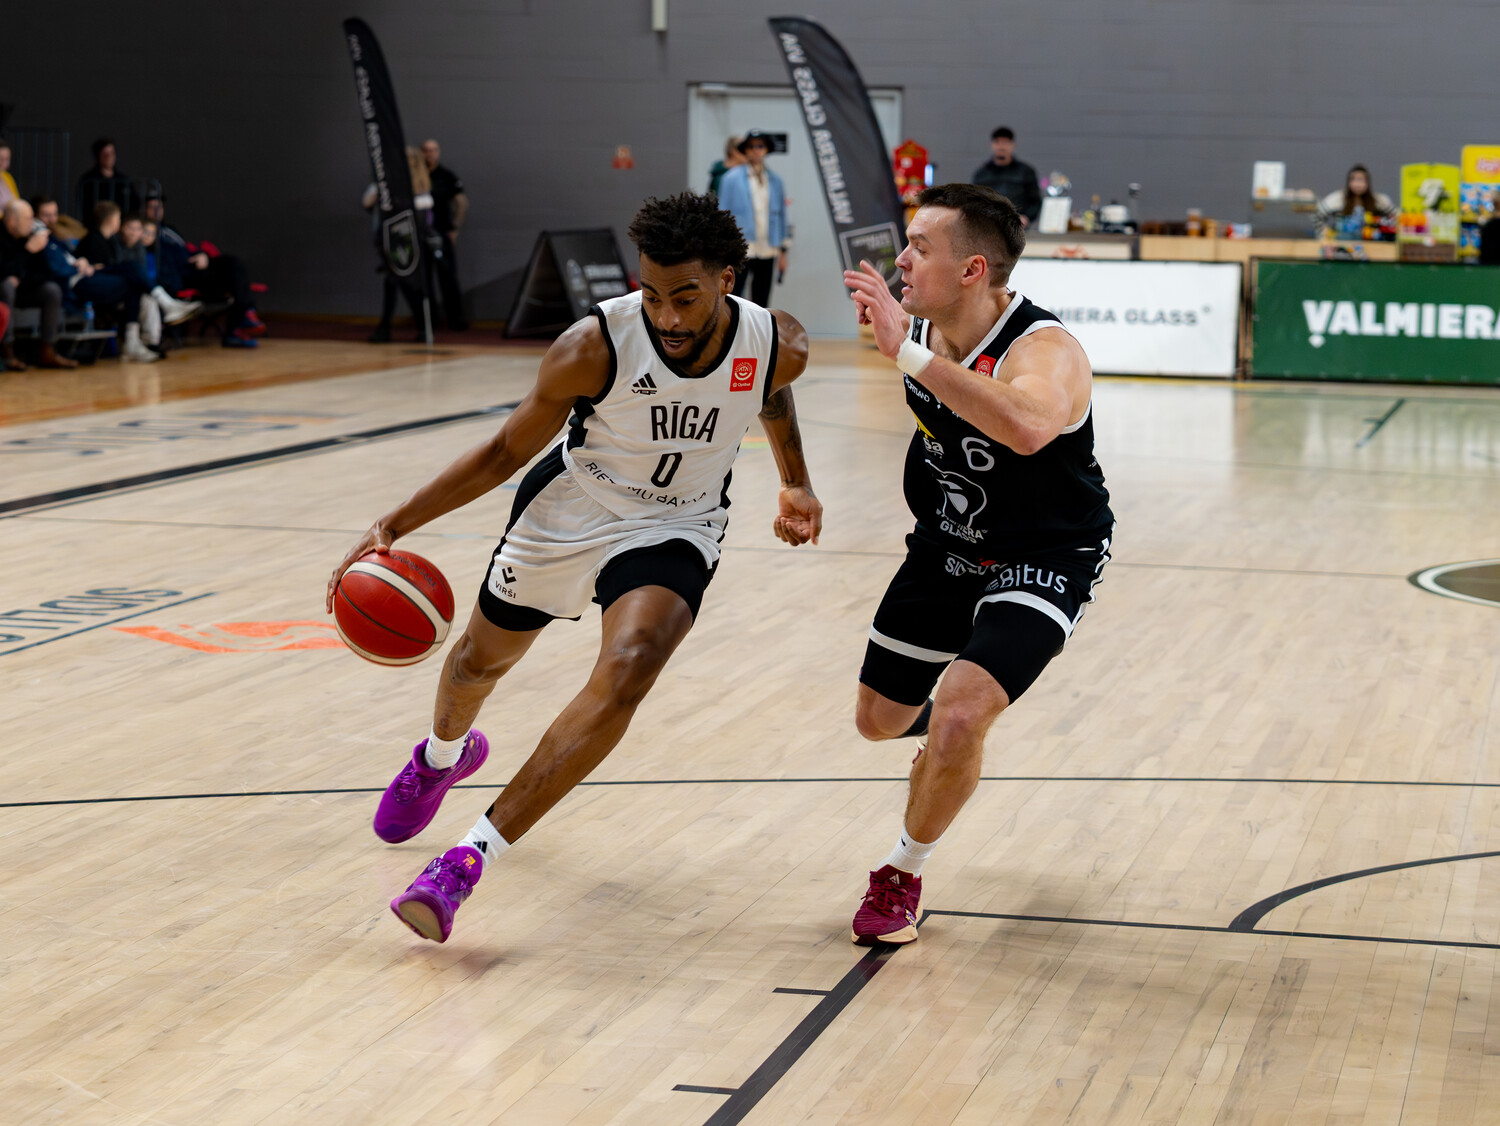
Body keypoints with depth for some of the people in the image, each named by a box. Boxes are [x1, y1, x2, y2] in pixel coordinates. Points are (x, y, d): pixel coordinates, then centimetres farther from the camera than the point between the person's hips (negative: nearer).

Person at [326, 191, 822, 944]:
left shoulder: (778, 347, -19)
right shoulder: (595, 346, -27)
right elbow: (507, 451, -13)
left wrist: (796, 483, 13)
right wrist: (393, 526, -19)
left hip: (674, 531, 0)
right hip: (567, 512, 0)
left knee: (627, 670, -29)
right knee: (483, 657, 21)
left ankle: (471, 857, -26)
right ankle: (443, 755, 61)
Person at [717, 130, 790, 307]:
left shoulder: (775, 180, 10)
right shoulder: (731, 178, 0)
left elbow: (781, 215, 13)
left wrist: (782, 251, 10)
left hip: (767, 252, 4)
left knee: (761, 302, 9)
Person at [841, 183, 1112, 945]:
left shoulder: (1044, 352, -32)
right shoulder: (921, 327, -10)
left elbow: (1028, 427, -59)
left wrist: (908, 351, -55)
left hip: (1045, 560, -7)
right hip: (946, 546, 7)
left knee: (958, 717, -25)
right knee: (880, 718, 15)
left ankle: (902, 875, 1)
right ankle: (952, 738, 53)